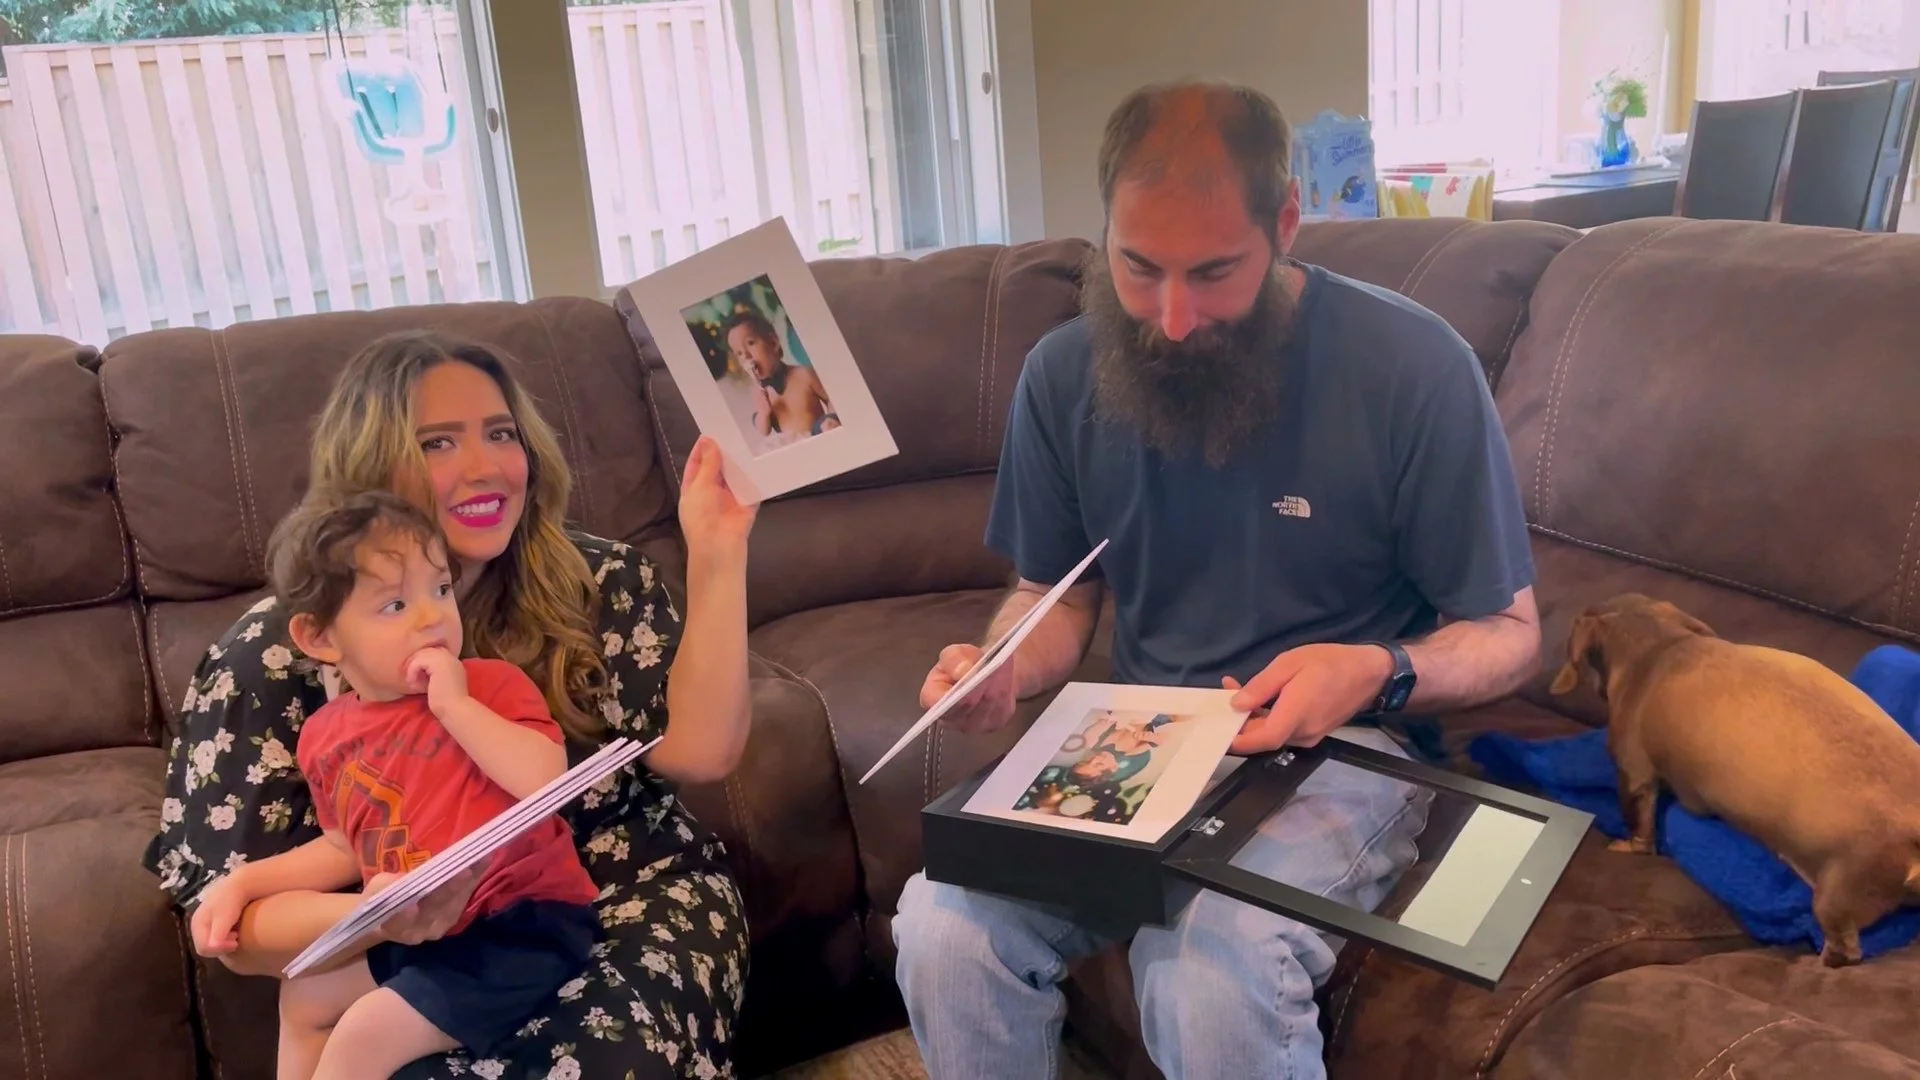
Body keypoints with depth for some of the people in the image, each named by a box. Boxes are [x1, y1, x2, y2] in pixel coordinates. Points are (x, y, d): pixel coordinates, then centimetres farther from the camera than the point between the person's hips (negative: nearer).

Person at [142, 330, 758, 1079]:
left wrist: (716, 554, -16)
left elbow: (698, 753, -11)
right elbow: (234, 922, -6)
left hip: (633, 898, 1)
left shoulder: (601, 582, 1)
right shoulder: (273, 656, -6)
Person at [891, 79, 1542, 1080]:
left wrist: (1382, 676, -26)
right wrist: (1002, 672, -12)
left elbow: (1507, 632, -4)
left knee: (1211, 972, -33)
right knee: (942, 926, -24)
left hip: (1339, 748, -3)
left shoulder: (1416, 368, -14)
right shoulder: (1063, 373, -3)